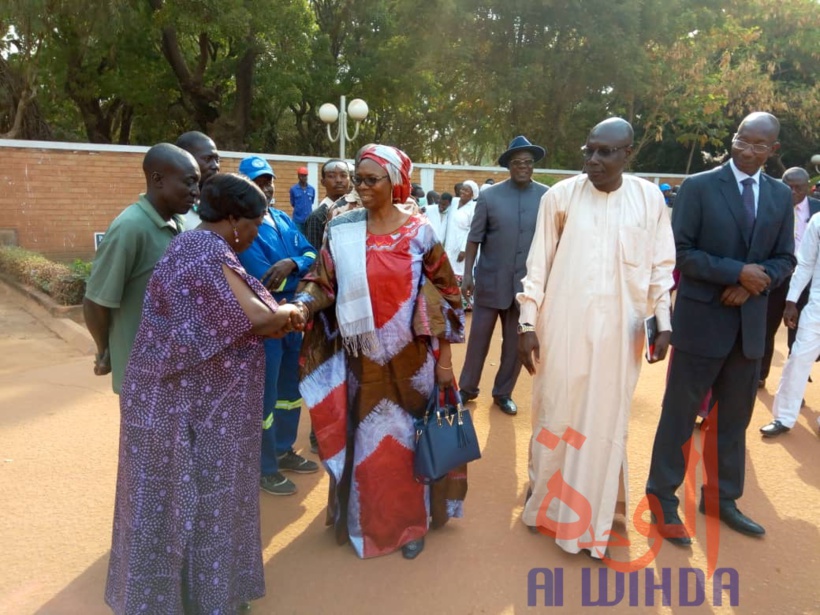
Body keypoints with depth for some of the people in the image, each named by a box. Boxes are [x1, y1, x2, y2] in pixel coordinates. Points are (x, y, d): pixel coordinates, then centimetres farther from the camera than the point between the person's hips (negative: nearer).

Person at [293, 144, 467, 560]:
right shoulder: (341, 230, -1)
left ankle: (411, 521, 31)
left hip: (410, 357, -1)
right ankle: (365, 521, 32)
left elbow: (442, 296, -2)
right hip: (361, 358, 2)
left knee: (407, 438, 11)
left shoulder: (419, 232, -5)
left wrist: (444, 358, -3)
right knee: (364, 440, 12)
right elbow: (323, 283, -1)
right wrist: (301, 306, -24)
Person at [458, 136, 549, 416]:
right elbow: (474, 237, -1)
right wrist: (467, 274, -5)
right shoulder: (489, 195, -4)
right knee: (478, 337, 8)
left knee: (516, 343, 11)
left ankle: (503, 393, 28)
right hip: (491, 279, -1)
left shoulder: (547, 196, -2)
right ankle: (467, 388, 26)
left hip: (527, 282, 1)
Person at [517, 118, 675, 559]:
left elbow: (661, 266, 6)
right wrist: (528, 324, -4)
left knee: (605, 421, 11)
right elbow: (538, 264, -1)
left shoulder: (650, 199, 0)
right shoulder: (560, 195, -4)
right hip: (563, 326, -1)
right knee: (555, 415, 10)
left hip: (619, 331, 1)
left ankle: (591, 514, 31)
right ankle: (548, 500, 33)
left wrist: (664, 322, 1)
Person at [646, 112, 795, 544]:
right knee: (680, 414, 4)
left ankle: (721, 498, 32)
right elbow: (679, 252, -12)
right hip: (702, 319, -5)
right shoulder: (698, 187, -6)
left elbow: (784, 260, 9)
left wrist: (756, 282, -11)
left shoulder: (781, 196, 8)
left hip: (750, 323, 5)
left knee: (735, 417, 15)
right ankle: (662, 498, 19)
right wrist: (737, 272, -18)